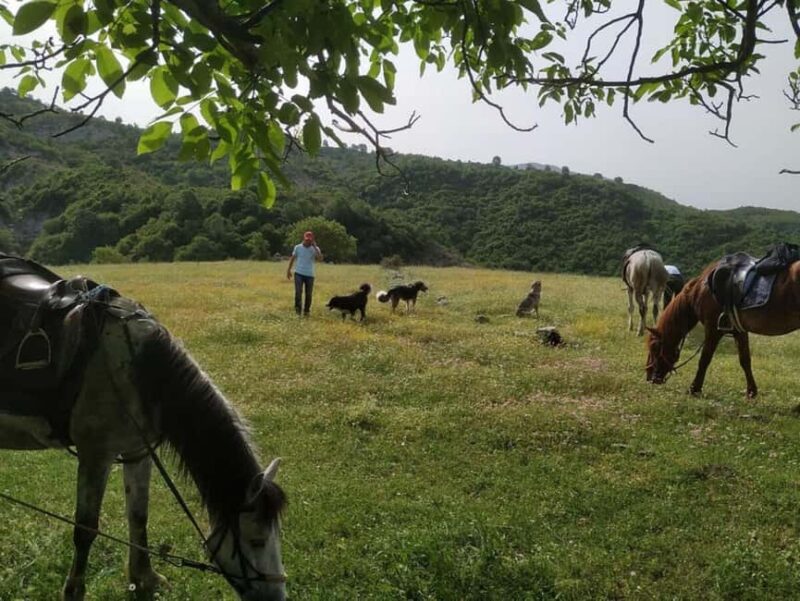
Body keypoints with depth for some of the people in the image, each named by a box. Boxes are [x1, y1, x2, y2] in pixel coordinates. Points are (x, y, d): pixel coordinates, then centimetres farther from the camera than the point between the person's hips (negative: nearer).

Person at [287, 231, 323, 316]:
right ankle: (297, 308, 1)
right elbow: (292, 259, 9)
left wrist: (315, 247, -17)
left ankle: (306, 311, 18)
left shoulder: (315, 249, 0)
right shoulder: (298, 247, 2)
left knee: (309, 294, 5)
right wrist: (288, 270, 6)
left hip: (310, 275, 1)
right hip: (299, 273, -1)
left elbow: (320, 258, -16)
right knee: (298, 292, -12)